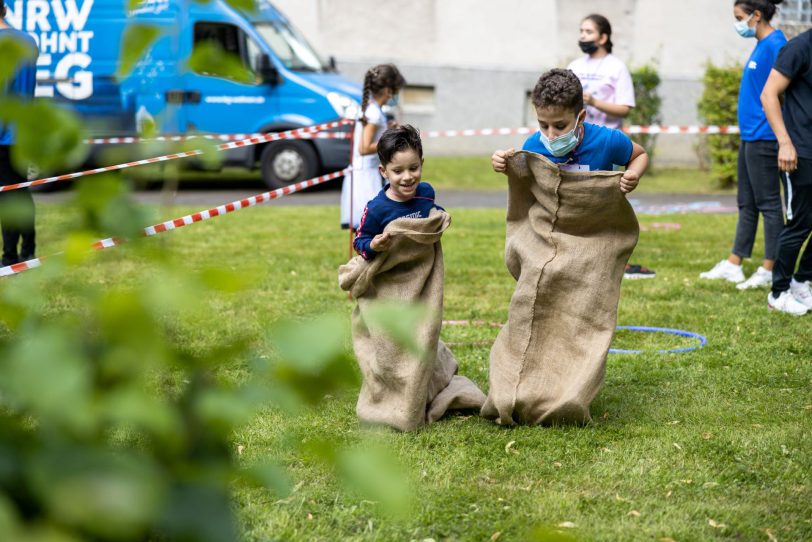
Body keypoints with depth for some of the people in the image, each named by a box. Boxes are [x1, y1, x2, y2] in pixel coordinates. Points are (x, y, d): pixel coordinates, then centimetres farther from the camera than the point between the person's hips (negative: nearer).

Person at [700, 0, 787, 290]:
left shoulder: (775, 45, -15)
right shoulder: (760, 46, 14)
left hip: (764, 138, -10)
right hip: (750, 136, 10)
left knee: (768, 203, -3)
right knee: (746, 203, 13)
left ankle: (769, 271, 3)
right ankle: (733, 265, 20)